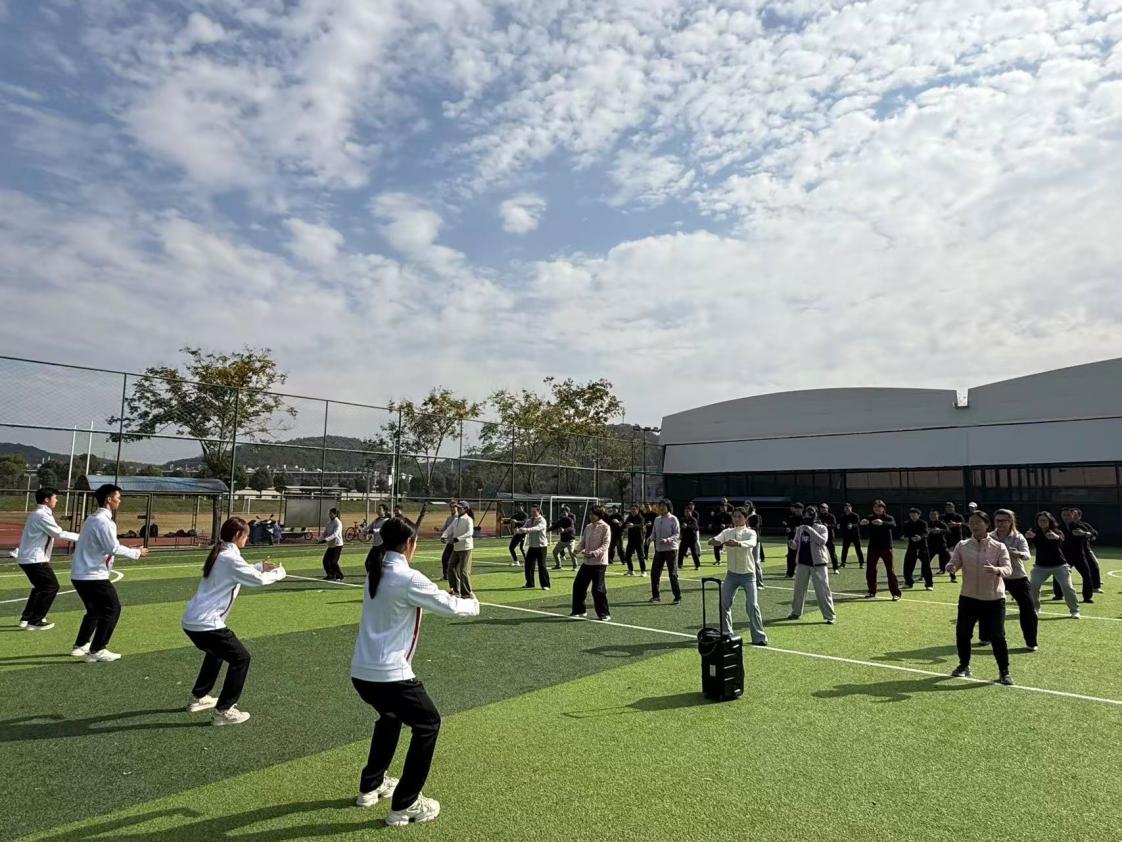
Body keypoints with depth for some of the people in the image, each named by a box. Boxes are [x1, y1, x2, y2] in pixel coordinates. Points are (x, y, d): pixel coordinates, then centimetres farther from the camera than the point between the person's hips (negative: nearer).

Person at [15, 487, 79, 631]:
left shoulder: (37, 514, 14)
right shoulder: (42, 515, -17)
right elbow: (59, 534, -19)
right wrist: (80, 537, -14)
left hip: (27, 558, 10)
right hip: (35, 559, -10)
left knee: (41, 587, 22)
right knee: (51, 587, -3)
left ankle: (26, 618, 24)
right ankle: (35, 622, 1)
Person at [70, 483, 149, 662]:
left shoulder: (93, 518, 14)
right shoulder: (103, 521, -17)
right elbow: (113, 548, -21)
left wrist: (133, 551, 11)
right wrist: (136, 553, -10)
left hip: (79, 574, 10)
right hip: (93, 576, -10)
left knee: (95, 610, 23)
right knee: (112, 609, -2)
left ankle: (80, 645, 30)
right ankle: (97, 651, -2)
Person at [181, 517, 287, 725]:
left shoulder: (219, 554, 13)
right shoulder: (230, 557, -16)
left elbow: (239, 574, 28)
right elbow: (257, 580, -15)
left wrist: (260, 566, 18)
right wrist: (279, 573, 2)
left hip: (192, 620, 10)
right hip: (205, 623, -10)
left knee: (216, 652, 33)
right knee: (240, 658, -1)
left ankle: (199, 697, 41)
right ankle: (223, 711, 3)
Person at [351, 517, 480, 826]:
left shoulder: (375, 575, 8)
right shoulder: (408, 579, -17)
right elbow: (450, 607, -9)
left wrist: (444, 597, 21)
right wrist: (473, 604, 10)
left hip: (361, 671, 9)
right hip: (389, 675, -8)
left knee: (390, 717, 33)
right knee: (428, 724, 11)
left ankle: (371, 786, 42)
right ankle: (404, 806, 12)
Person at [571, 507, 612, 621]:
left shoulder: (605, 527, -9)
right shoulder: (588, 527, 11)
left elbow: (606, 544, -15)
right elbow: (583, 541, 13)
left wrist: (594, 553, -28)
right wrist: (578, 549, -8)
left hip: (599, 562, -7)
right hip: (586, 561, 7)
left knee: (598, 588, -5)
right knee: (578, 584, 10)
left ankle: (604, 614, 8)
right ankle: (579, 610, 26)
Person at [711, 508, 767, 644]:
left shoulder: (750, 532, -8)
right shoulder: (727, 532, 1)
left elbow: (752, 543, -31)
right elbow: (715, 539, -17)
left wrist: (737, 543, -52)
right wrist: (713, 540, -43)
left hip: (748, 574, -3)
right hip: (731, 574, 4)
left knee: (752, 606, -7)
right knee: (724, 604, 5)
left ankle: (759, 637, 3)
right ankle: (727, 633, 22)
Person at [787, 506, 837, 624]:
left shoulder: (821, 528, -6)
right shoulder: (800, 528, 7)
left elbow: (822, 541, -24)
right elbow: (796, 545, 14)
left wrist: (810, 530, -28)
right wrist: (793, 545, -9)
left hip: (818, 564, -5)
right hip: (802, 563, 5)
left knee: (822, 591, -4)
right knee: (799, 589, 14)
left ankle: (830, 616, 5)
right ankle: (796, 612, 29)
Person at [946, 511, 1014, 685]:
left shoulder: (999, 547, -6)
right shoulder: (962, 546, 0)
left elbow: (1008, 569, -15)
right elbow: (954, 563, -6)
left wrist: (996, 570, -37)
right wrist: (951, 567, -31)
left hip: (994, 599, -2)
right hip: (968, 598, 2)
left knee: (997, 636, 0)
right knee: (962, 632, 7)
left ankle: (1004, 672, 19)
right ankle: (964, 665, 28)